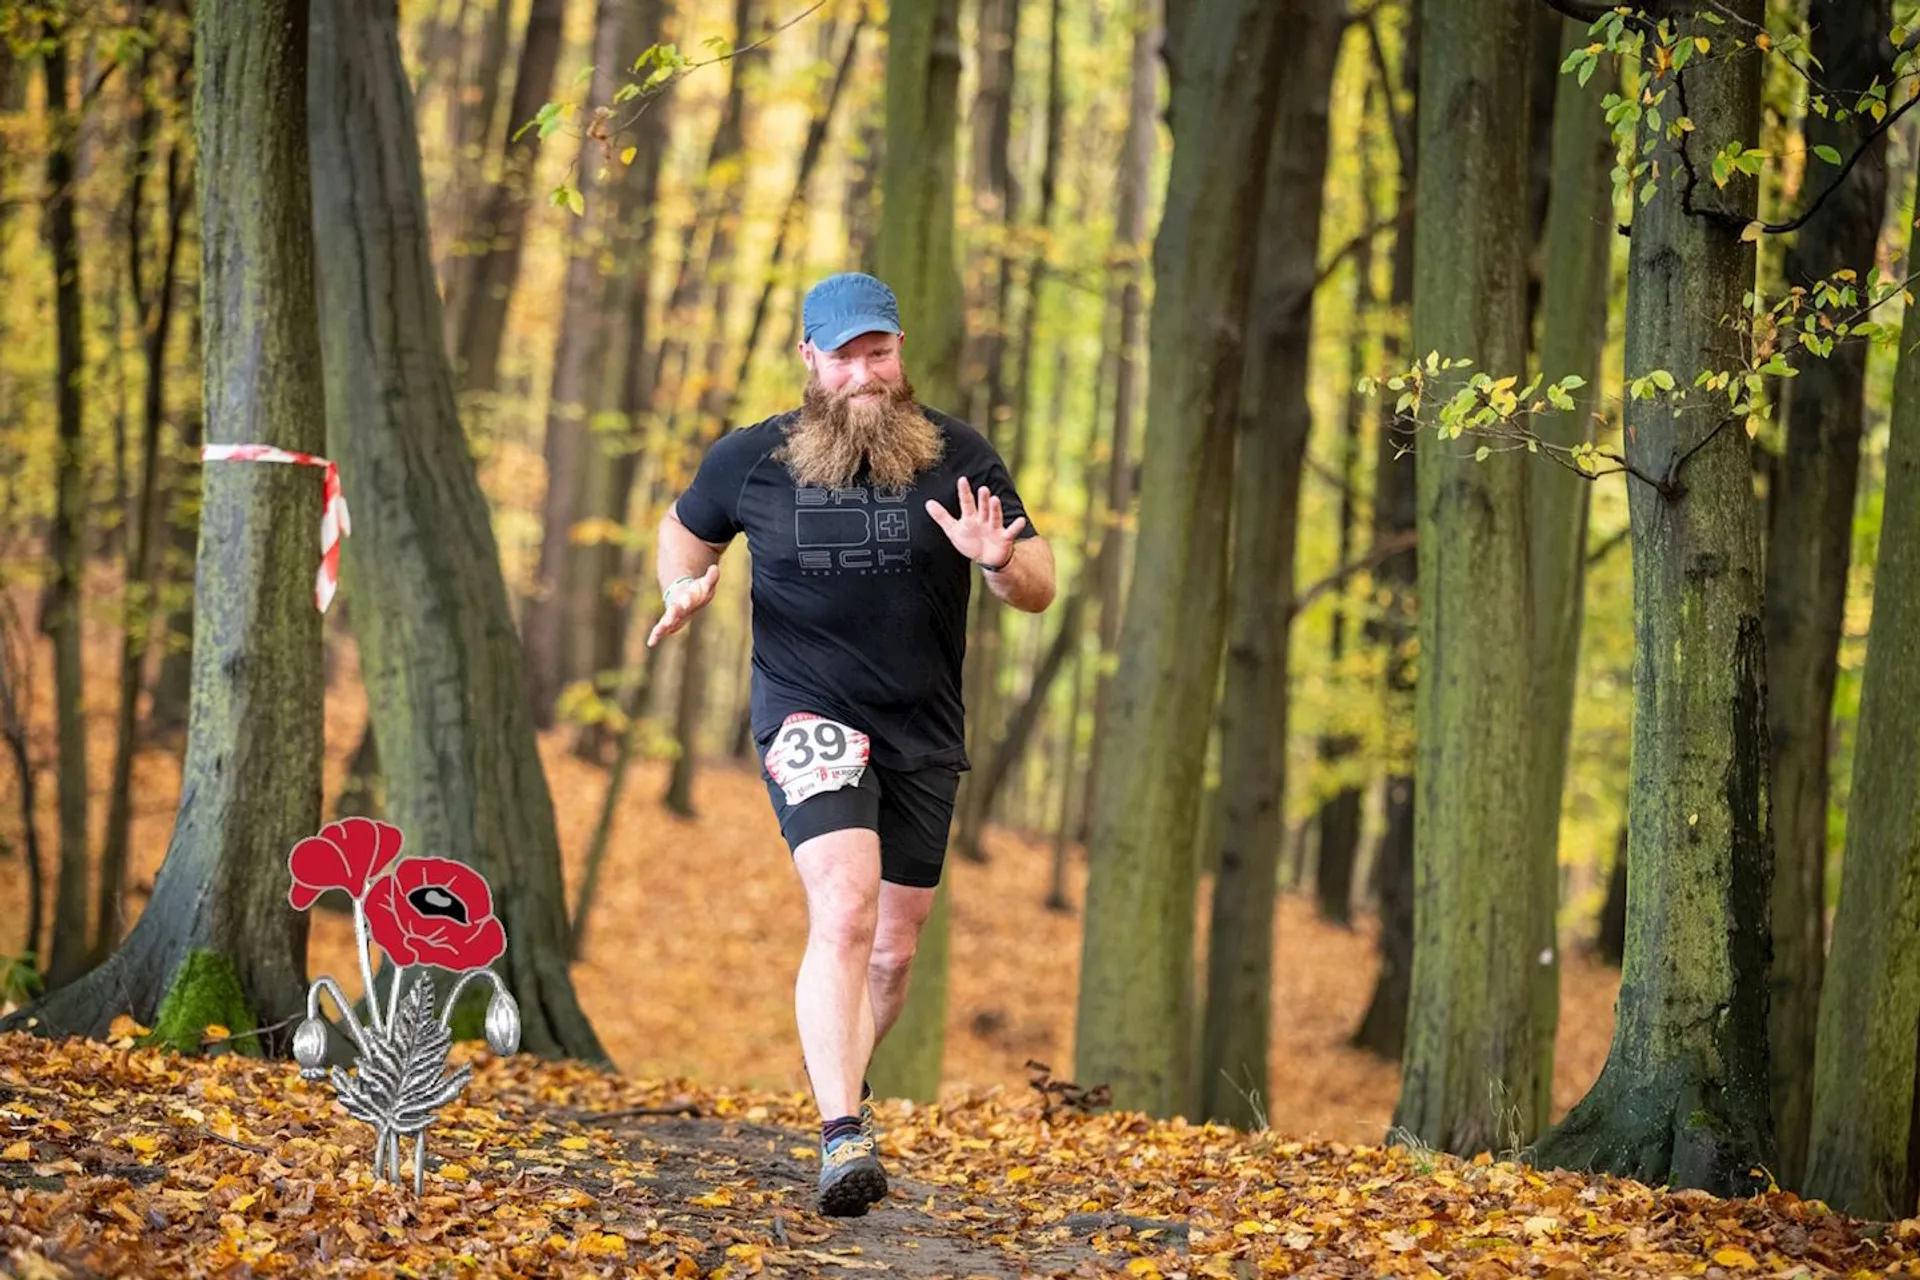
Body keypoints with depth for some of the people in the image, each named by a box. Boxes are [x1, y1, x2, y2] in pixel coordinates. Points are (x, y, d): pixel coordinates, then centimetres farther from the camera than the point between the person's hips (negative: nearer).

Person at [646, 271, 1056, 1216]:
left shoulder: (957, 456, -3)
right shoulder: (751, 460, -2)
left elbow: (1040, 591, -2)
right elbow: (685, 526, 19)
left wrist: (1000, 563, -24)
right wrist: (683, 590, -3)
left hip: (924, 731, 3)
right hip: (808, 712, -3)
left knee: (893, 948, 11)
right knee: (845, 906, -24)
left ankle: (842, 1084, 38)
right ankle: (841, 1139, -30)